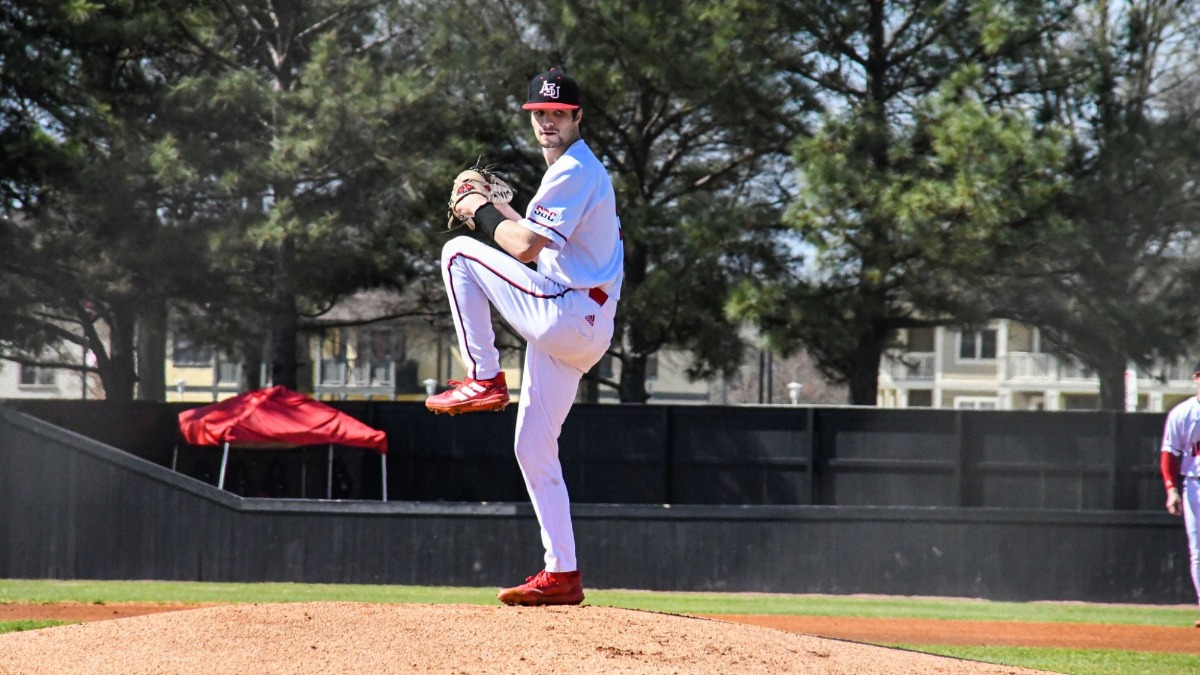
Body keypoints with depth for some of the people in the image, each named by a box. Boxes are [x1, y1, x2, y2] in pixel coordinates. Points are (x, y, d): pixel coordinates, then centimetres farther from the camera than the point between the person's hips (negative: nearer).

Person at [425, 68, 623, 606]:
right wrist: (500, 210, 16)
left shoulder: (575, 171, -10)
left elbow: (525, 247, -19)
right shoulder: (575, 171, 23)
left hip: (564, 315, -10)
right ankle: (561, 575, 10)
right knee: (533, 449, 11)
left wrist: (483, 214, -3)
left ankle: (484, 379, -9)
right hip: (568, 333, 10)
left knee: (459, 253, -6)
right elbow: (538, 242, 26)